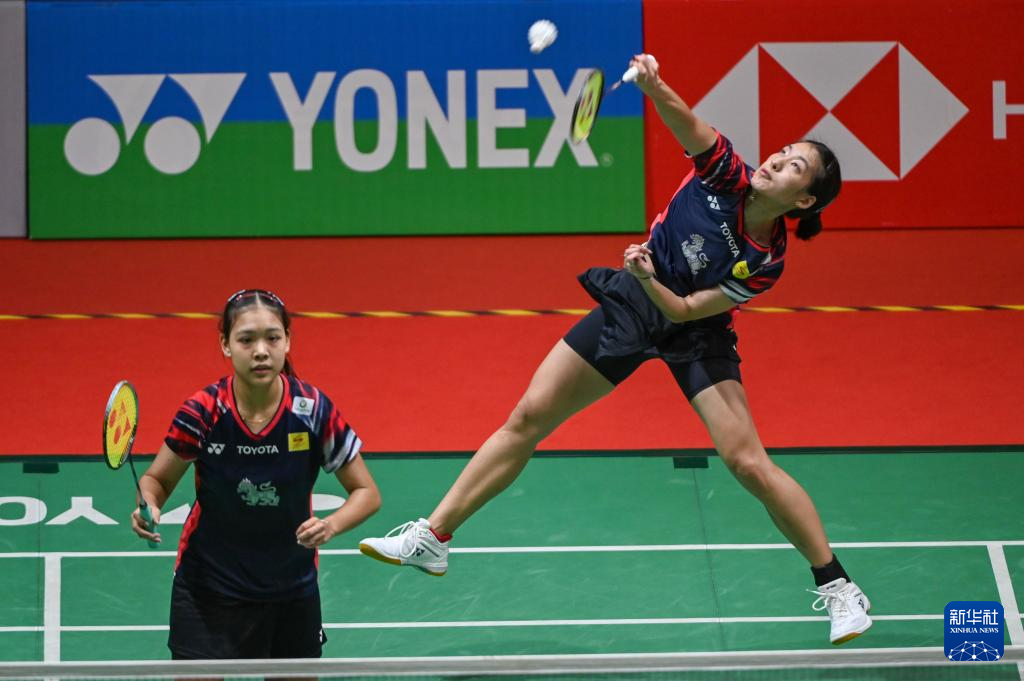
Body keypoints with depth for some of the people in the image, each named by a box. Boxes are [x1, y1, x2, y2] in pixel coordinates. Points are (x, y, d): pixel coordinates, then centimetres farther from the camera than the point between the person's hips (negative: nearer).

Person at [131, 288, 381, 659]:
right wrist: (149, 505, -23)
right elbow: (157, 478, 0)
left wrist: (330, 525, -25)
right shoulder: (202, 412, -17)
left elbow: (366, 492, -5)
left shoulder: (313, 409, -15)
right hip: (208, 595, -2)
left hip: (292, 593, 2)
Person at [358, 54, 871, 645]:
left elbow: (684, 309, -21)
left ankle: (837, 586, -2)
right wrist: (653, 86, -52)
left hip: (694, 331, -4)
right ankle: (433, 537, 9)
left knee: (750, 463, -17)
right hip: (629, 307, 4)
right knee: (528, 419, 1)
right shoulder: (728, 175, -18)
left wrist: (650, 280, -39)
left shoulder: (765, 262, -23)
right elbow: (686, 122, -32)